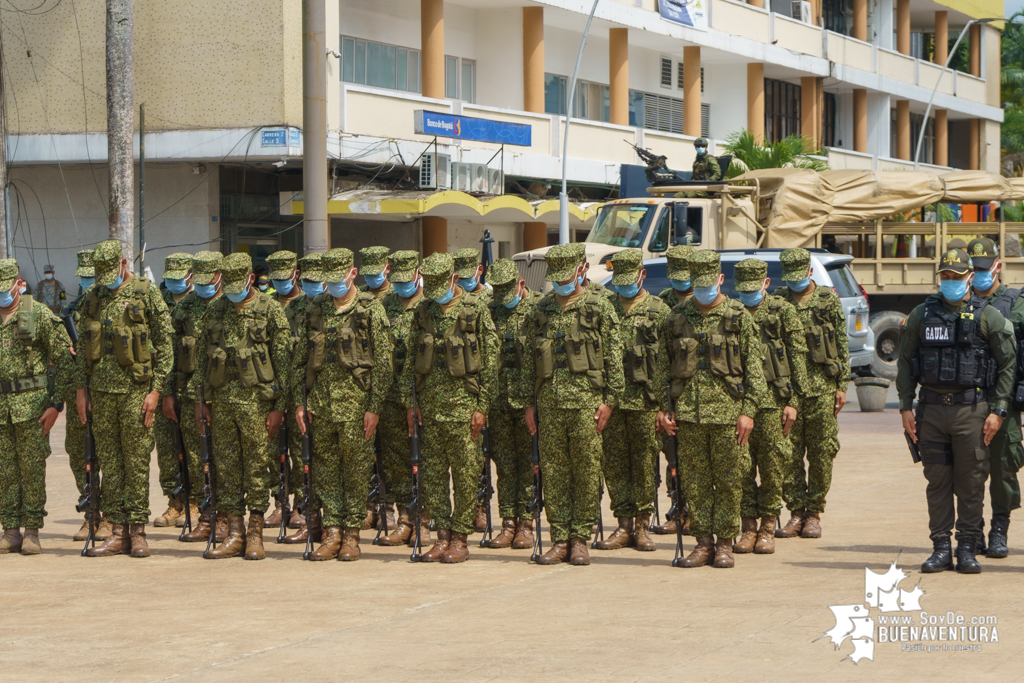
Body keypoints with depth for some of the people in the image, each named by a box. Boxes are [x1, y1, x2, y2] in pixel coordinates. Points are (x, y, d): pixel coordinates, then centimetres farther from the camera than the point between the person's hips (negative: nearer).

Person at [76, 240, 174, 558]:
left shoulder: (147, 293, -4)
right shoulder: (94, 296, 11)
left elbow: (165, 343, -5)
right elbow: (83, 344, 18)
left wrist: (156, 389, -10)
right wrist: (81, 387, 11)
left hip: (136, 388, -5)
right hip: (102, 388, 5)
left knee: (136, 460, -2)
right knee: (109, 460, 6)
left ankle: (138, 531, 3)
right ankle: (119, 530, 10)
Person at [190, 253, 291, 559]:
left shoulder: (270, 310, -3)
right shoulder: (215, 310, 11)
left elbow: (283, 360, -4)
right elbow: (201, 356, 16)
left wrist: (279, 407, -9)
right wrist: (201, 400, 9)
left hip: (256, 399, -4)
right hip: (222, 399, 4)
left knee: (257, 467, -1)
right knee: (226, 468, 5)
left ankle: (255, 534, 6)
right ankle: (234, 533, 11)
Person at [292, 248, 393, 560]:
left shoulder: (371, 310, -2)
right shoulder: (316, 310, 11)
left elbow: (383, 362, -6)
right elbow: (300, 360, 15)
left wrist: (375, 407, -11)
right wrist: (299, 402, 7)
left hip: (355, 403, -4)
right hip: (321, 402, 4)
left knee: (356, 469, 0)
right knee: (325, 469, 6)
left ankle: (352, 534, 6)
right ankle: (332, 531, 13)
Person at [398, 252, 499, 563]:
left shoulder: (475, 310, -2)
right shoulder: (423, 312, 11)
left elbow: (490, 362, -3)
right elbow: (410, 360, 15)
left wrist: (482, 407, -8)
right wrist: (410, 402, 7)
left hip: (462, 404, -4)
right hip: (430, 404, 4)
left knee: (465, 474, -1)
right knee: (433, 473, 5)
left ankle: (460, 538, 5)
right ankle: (443, 535, 12)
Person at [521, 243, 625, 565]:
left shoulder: (599, 308, 2)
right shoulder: (541, 311, 13)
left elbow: (614, 356, 0)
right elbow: (529, 359, 15)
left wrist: (610, 400, -6)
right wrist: (529, 402, 10)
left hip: (586, 401, -3)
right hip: (550, 402, 3)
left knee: (586, 472, -1)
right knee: (553, 472, 3)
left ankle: (580, 539, 6)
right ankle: (559, 539, 9)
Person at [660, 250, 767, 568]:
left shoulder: (738, 316, 1)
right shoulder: (677, 318, 10)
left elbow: (754, 368, 0)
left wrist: (748, 411, -7)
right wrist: (665, 408, 7)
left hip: (727, 411, -2)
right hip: (689, 411, 3)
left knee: (728, 481, 1)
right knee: (696, 481, 4)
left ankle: (725, 544, 9)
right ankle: (703, 541, 12)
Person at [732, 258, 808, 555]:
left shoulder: (783, 311, 2)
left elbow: (797, 358, 1)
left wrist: (793, 401, -5)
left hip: (772, 398, -2)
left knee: (771, 466, 0)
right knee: (741, 465, -1)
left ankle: (767, 529, 8)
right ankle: (748, 528, 6)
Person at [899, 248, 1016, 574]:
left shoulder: (988, 316, 1)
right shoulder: (921, 315, 8)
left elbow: (1008, 364, 1)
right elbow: (904, 362, 12)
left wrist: (997, 411, -5)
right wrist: (906, 407, 5)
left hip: (972, 409, -2)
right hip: (931, 409, 2)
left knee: (971, 482, 0)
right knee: (937, 482, 4)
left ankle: (967, 548, 7)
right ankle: (940, 548, 10)